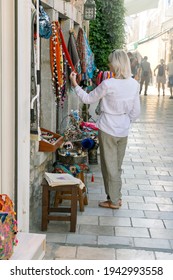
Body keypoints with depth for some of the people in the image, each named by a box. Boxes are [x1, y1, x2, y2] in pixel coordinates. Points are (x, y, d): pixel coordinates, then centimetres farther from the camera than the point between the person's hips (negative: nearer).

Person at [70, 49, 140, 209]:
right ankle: (117, 197, 30)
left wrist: (75, 85, 5)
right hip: (123, 131, 6)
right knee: (117, 166, 19)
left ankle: (113, 201, 17)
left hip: (108, 130, -5)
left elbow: (88, 99, -6)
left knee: (110, 166, 7)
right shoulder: (134, 84, -3)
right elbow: (136, 112, 3)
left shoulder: (108, 84, -19)